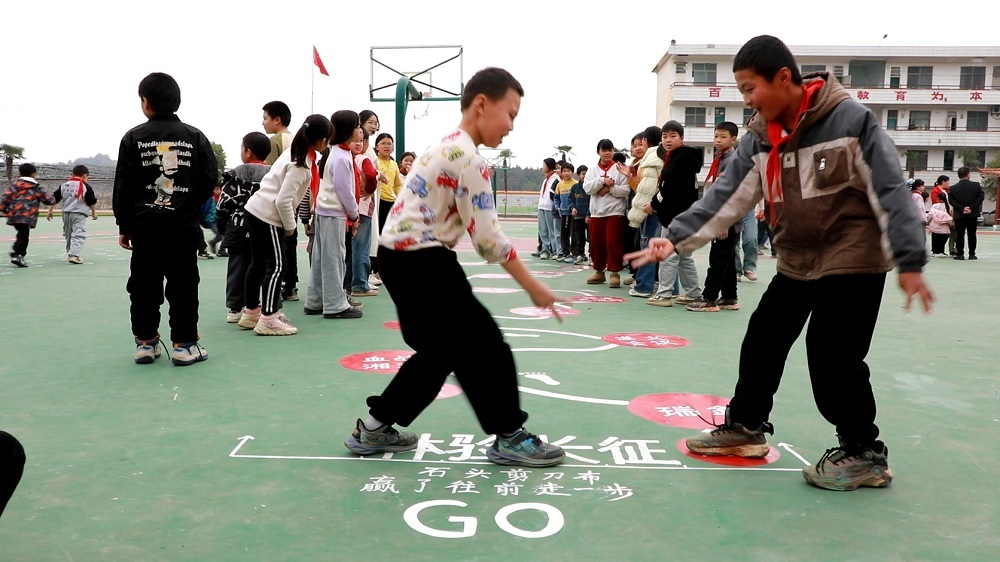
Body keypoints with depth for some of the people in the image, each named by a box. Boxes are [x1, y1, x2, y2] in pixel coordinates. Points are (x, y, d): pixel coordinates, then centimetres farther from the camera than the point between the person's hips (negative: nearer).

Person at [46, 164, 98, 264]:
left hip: (66, 213, 6)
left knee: (68, 235, 19)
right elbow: (92, 202, -3)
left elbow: (54, 198, 8)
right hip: (79, 214, -6)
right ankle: (74, 255, -22)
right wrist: (94, 213, 11)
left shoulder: (64, 185, 9)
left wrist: (50, 211, 13)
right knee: (78, 235, -8)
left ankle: (70, 254, 29)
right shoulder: (86, 186, -6)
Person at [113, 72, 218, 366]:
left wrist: (124, 226, 8)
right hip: (184, 225, 0)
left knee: (144, 286, 10)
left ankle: (145, 341, 16)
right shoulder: (195, 136, 1)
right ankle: (184, 344, 6)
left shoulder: (133, 137, 0)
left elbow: (123, 187, 0)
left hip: (144, 225, 0)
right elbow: (210, 179, 1)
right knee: (183, 286, 4)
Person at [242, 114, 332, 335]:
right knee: (276, 266, -3)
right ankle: (268, 320, 0)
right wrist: (290, 226, -9)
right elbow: (283, 200, -22)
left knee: (259, 263, 16)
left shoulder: (294, 152, 8)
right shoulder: (301, 164, -19)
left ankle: (251, 313, 25)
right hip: (267, 217, -9)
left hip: (255, 210, 9)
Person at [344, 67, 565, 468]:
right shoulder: (468, 158, -16)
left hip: (400, 256, 10)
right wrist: (533, 287, -10)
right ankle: (509, 438, 11)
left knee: (440, 349, 18)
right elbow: (487, 238, -18)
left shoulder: (445, 148, 15)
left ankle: (374, 428, 25)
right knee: (483, 344, -1)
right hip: (421, 261, -10)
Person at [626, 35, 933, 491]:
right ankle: (745, 426, 29)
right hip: (795, 264, 7)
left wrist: (909, 261, -20)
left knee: (834, 359, -7)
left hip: (854, 262, -6)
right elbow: (724, 196, -7)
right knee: (761, 343, 10)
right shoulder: (760, 138, 0)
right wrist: (676, 237, -19)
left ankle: (864, 453, 13)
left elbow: (890, 190, -17)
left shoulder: (851, 119, -17)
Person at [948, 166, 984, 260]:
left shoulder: (953, 188, -2)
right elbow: (981, 196, -10)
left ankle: (960, 254, 2)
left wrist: (961, 208, -12)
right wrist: (972, 207, -10)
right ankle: (972, 254, 10)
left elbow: (951, 200, -11)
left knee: (959, 235, 2)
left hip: (959, 215, -1)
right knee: (972, 234, 8)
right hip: (973, 214, 1)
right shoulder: (976, 185, -2)